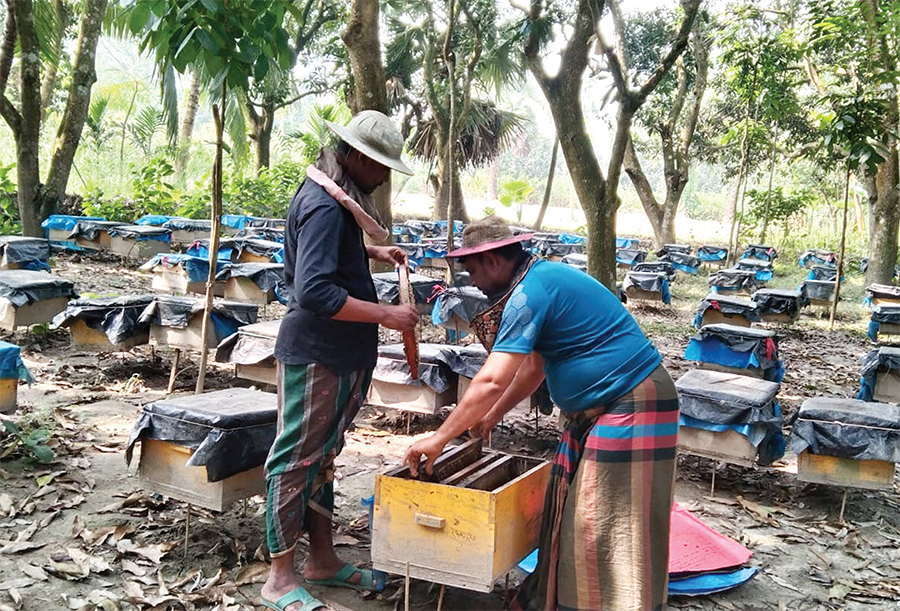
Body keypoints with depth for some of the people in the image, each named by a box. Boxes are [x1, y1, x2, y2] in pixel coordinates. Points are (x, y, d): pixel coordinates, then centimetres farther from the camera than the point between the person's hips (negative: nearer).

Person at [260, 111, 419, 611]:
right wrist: (385, 316, -25)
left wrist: (372, 253, 15)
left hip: (342, 354, 10)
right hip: (316, 354, -10)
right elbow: (314, 293, -28)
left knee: (322, 456, 17)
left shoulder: (335, 197, 11)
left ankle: (323, 560, 31)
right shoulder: (323, 207, -21)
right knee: (297, 459, 0)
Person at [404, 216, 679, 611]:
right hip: (594, 411, 10)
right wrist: (492, 416, 23)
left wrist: (440, 438, -18)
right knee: (571, 514, 16)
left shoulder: (530, 292, -20)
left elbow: (492, 381, -26)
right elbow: (533, 366, 21)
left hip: (632, 407, -10)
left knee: (611, 529, -3)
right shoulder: (544, 278, 11)